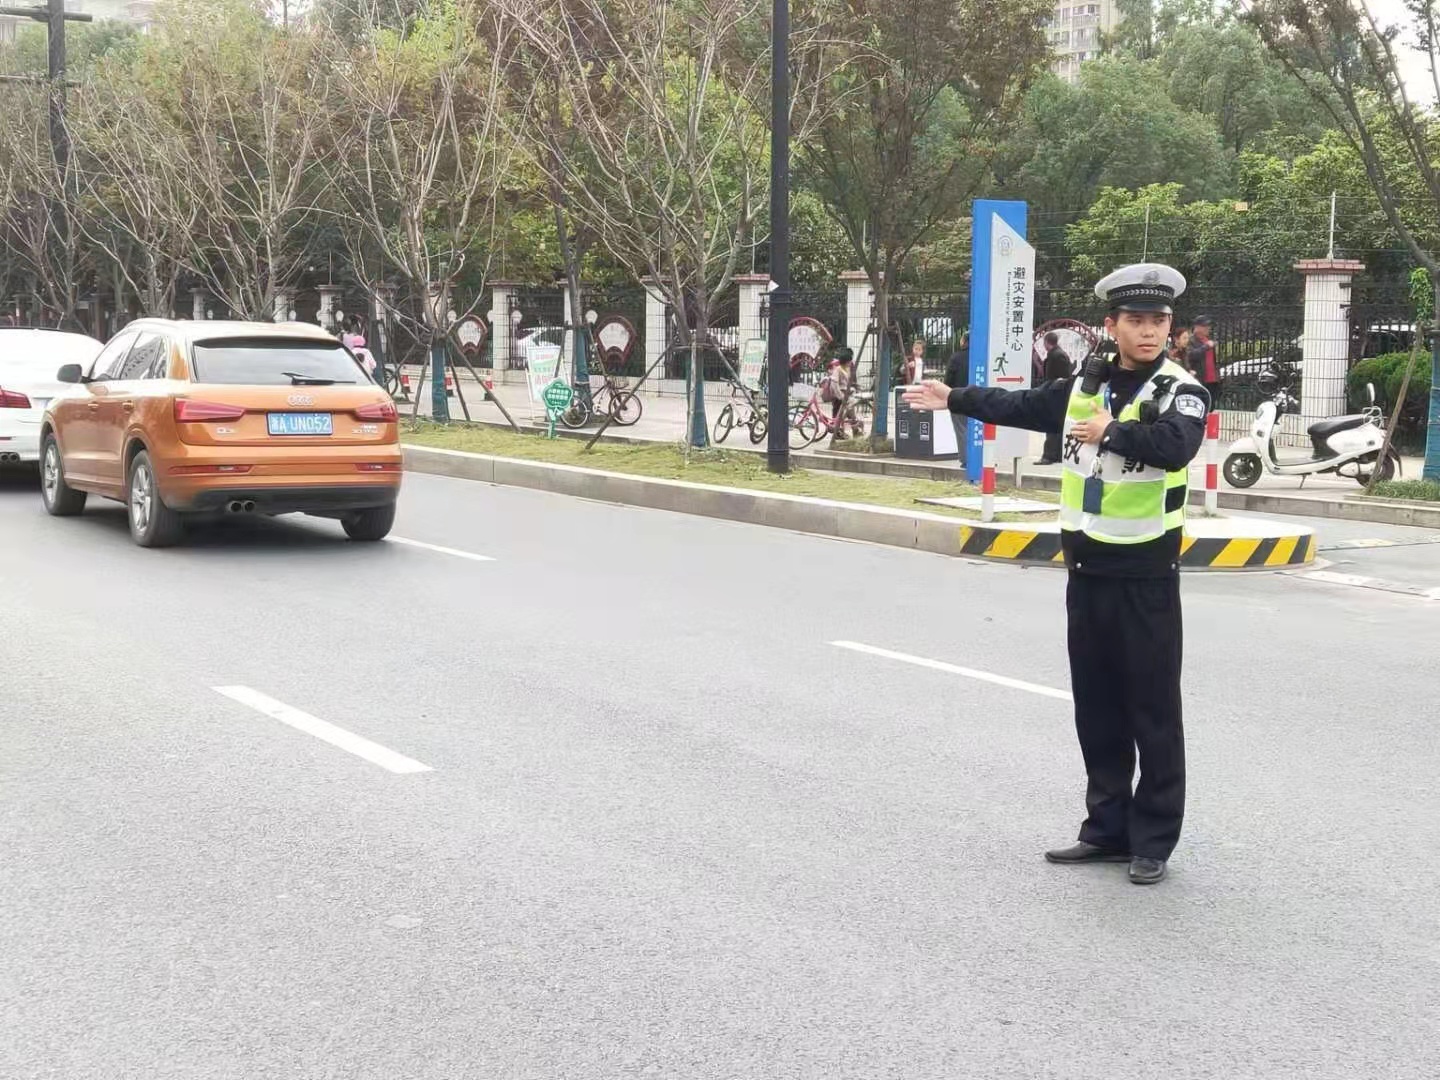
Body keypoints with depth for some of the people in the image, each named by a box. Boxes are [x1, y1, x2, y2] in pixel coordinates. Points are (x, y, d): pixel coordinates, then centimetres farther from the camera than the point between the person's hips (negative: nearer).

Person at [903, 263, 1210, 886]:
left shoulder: (1179, 391, -8)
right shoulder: (1086, 385, 10)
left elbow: (1175, 445, -29)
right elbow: (1024, 408, 26)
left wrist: (1115, 432, -37)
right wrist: (955, 399, 33)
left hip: (1146, 575, -6)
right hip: (1087, 570, 6)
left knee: (1153, 711, 0)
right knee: (1096, 706, 12)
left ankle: (1154, 841, 9)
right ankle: (1108, 828, 23)